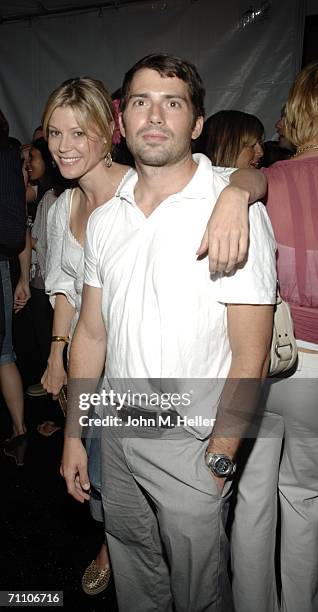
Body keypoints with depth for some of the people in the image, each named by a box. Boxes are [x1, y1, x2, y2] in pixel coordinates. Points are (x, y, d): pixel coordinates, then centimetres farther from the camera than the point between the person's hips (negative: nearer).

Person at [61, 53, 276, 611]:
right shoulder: (104, 218, 3)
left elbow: (250, 355, -15)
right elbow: (92, 333, 7)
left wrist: (218, 460, -14)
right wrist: (73, 434, 9)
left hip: (190, 441, -4)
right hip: (116, 433, 5)